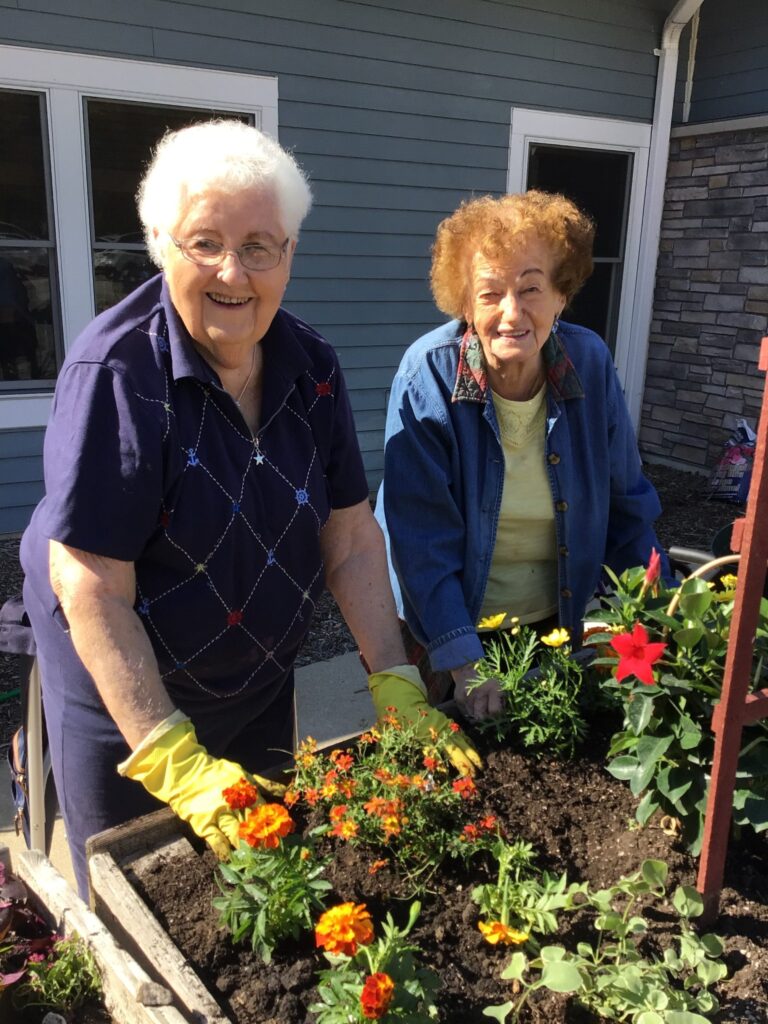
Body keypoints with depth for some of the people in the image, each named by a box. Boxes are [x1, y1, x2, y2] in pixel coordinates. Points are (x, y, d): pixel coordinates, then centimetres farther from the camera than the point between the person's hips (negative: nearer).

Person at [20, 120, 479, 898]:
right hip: (126, 695, -4)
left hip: (264, 683, 5)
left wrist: (396, 690, -11)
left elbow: (352, 541, -6)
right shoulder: (117, 373, -24)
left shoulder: (310, 366, -7)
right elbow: (92, 588, -26)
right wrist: (175, 763, -28)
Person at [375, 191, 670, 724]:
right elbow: (422, 538, -22)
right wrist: (462, 661, -27)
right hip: (446, 627, -3)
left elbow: (627, 505, -1)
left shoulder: (591, 363, -11)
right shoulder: (429, 374, -21)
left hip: (557, 623, 4)